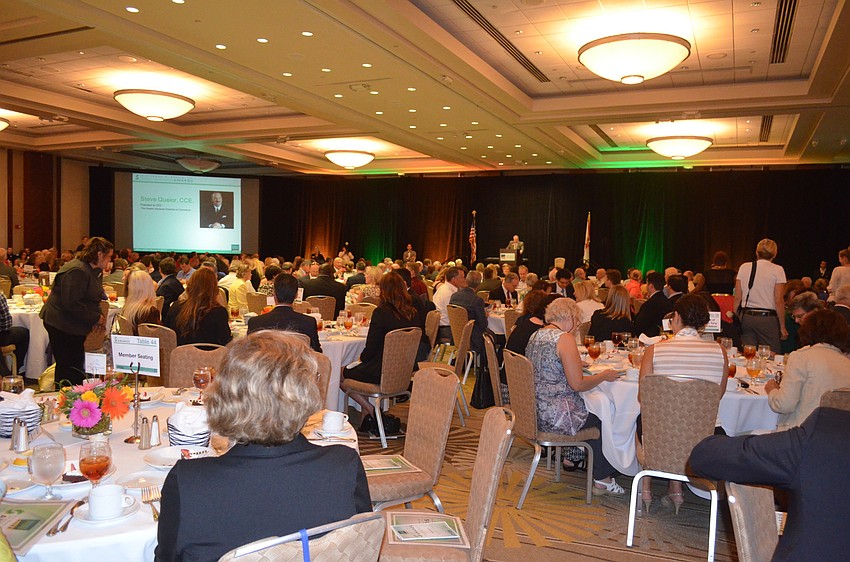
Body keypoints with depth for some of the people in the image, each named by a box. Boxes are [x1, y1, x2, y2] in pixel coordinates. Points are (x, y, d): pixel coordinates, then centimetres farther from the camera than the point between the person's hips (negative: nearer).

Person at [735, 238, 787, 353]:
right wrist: (782, 326, 0)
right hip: (768, 318, -3)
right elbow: (779, 302, -7)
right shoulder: (777, 270, -3)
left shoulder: (744, 267, 6)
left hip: (746, 317, 3)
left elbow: (737, 298, 4)